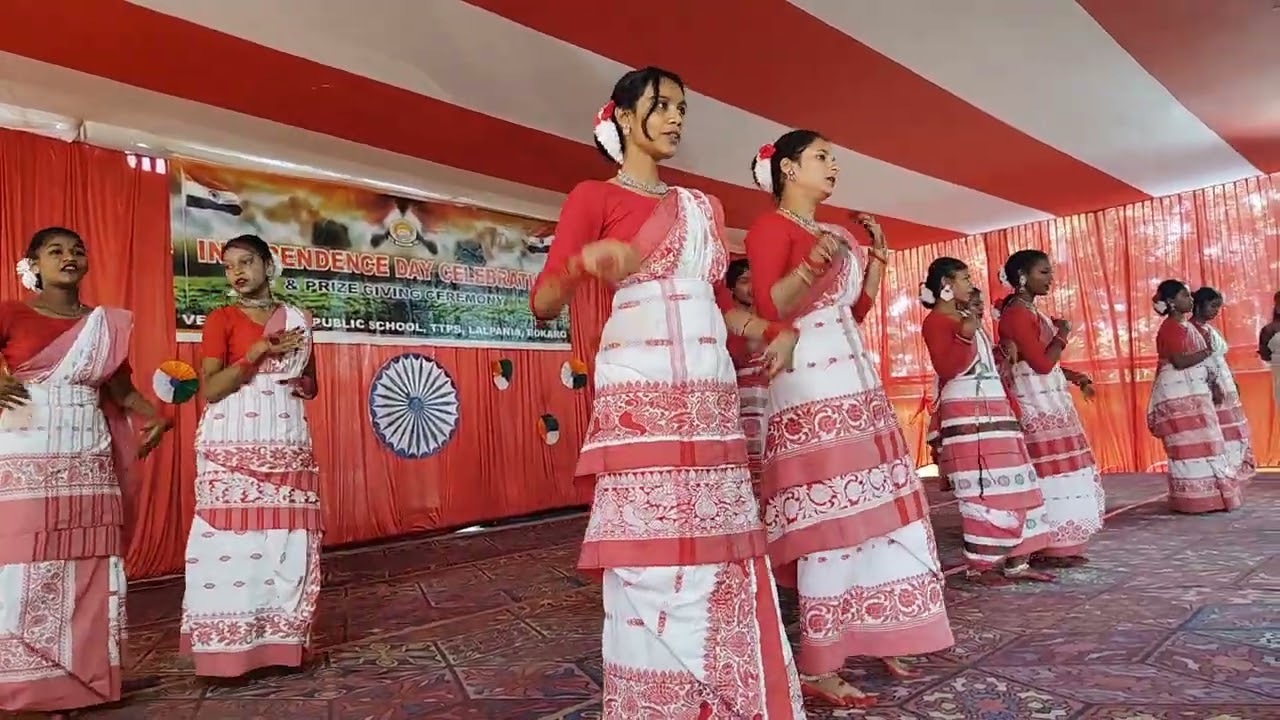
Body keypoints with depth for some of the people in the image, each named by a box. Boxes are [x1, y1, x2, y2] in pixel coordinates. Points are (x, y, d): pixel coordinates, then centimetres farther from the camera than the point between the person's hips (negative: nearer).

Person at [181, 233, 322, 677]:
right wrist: (259, 351, -13)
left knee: (286, 540, 2)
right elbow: (210, 390, -6)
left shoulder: (297, 319, 14)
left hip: (287, 443, 3)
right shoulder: (221, 320, 4)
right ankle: (231, 648, 4)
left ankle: (280, 642, 11)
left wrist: (297, 380, -3)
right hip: (233, 445, -3)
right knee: (234, 536, -6)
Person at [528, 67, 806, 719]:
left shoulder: (702, 206, 23)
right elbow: (542, 302, -5)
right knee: (655, 563, -6)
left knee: (720, 556, 7)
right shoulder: (595, 196, 4)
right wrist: (584, 262, -25)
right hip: (640, 393, -6)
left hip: (712, 394, 6)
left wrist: (775, 331, 10)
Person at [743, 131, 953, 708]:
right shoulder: (771, 227, -4)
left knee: (872, 513, 10)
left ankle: (869, 637, 24)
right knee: (831, 522, -10)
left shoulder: (830, 233, 22)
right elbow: (767, 308, -17)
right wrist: (813, 263, -29)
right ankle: (818, 668, 0)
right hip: (811, 386, -9)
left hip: (856, 382, 9)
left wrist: (876, 254, 17)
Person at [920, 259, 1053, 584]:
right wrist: (965, 337, -30)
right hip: (967, 413, -10)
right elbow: (945, 368, -21)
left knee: (1012, 487, 8)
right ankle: (978, 566, 2)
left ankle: (1016, 563, 14)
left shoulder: (965, 318, 20)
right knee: (983, 491, -8)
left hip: (994, 409, 10)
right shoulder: (936, 321, -8)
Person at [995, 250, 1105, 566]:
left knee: (1058, 469, 13)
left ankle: (1061, 544, 21)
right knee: (1050, 471, -6)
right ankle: (1054, 547, 3)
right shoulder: (1016, 314, -16)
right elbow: (1043, 363, -20)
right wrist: (1063, 334, -7)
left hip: (1049, 400, 10)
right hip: (1036, 403, -10)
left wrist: (1074, 377, 13)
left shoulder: (1030, 312, 16)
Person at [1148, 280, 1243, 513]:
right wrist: (1207, 352, -8)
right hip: (1178, 394, -9)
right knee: (1189, 444, -7)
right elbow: (1180, 362, -21)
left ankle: (1207, 495, 18)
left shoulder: (1187, 326, 16)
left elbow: (1201, 362, 17)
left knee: (1201, 442, 11)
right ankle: (1195, 499, -2)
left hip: (1195, 392, 9)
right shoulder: (1170, 328, -13)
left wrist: (1214, 385, 9)